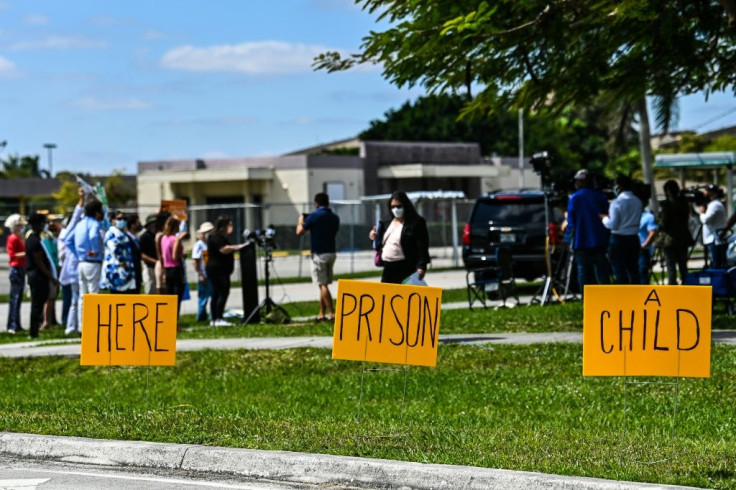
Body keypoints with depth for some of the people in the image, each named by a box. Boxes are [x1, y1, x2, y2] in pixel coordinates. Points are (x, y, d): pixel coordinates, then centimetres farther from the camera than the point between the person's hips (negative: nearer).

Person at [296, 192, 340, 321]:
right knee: (324, 285, 12)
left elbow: (299, 232, -5)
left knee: (322, 285, -6)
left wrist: (301, 221, 16)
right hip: (331, 252, 6)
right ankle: (322, 314, 13)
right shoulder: (334, 217, 9)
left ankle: (332, 313, -13)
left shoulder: (314, 216, -10)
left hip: (319, 253, -6)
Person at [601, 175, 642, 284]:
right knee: (633, 271, 11)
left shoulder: (617, 202, -14)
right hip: (634, 239, 6)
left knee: (620, 272, 0)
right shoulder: (637, 201, 5)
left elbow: (613, 225, -16)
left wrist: (605, 218, 4)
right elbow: (637, 221, 13)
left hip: (618, 239, -6)